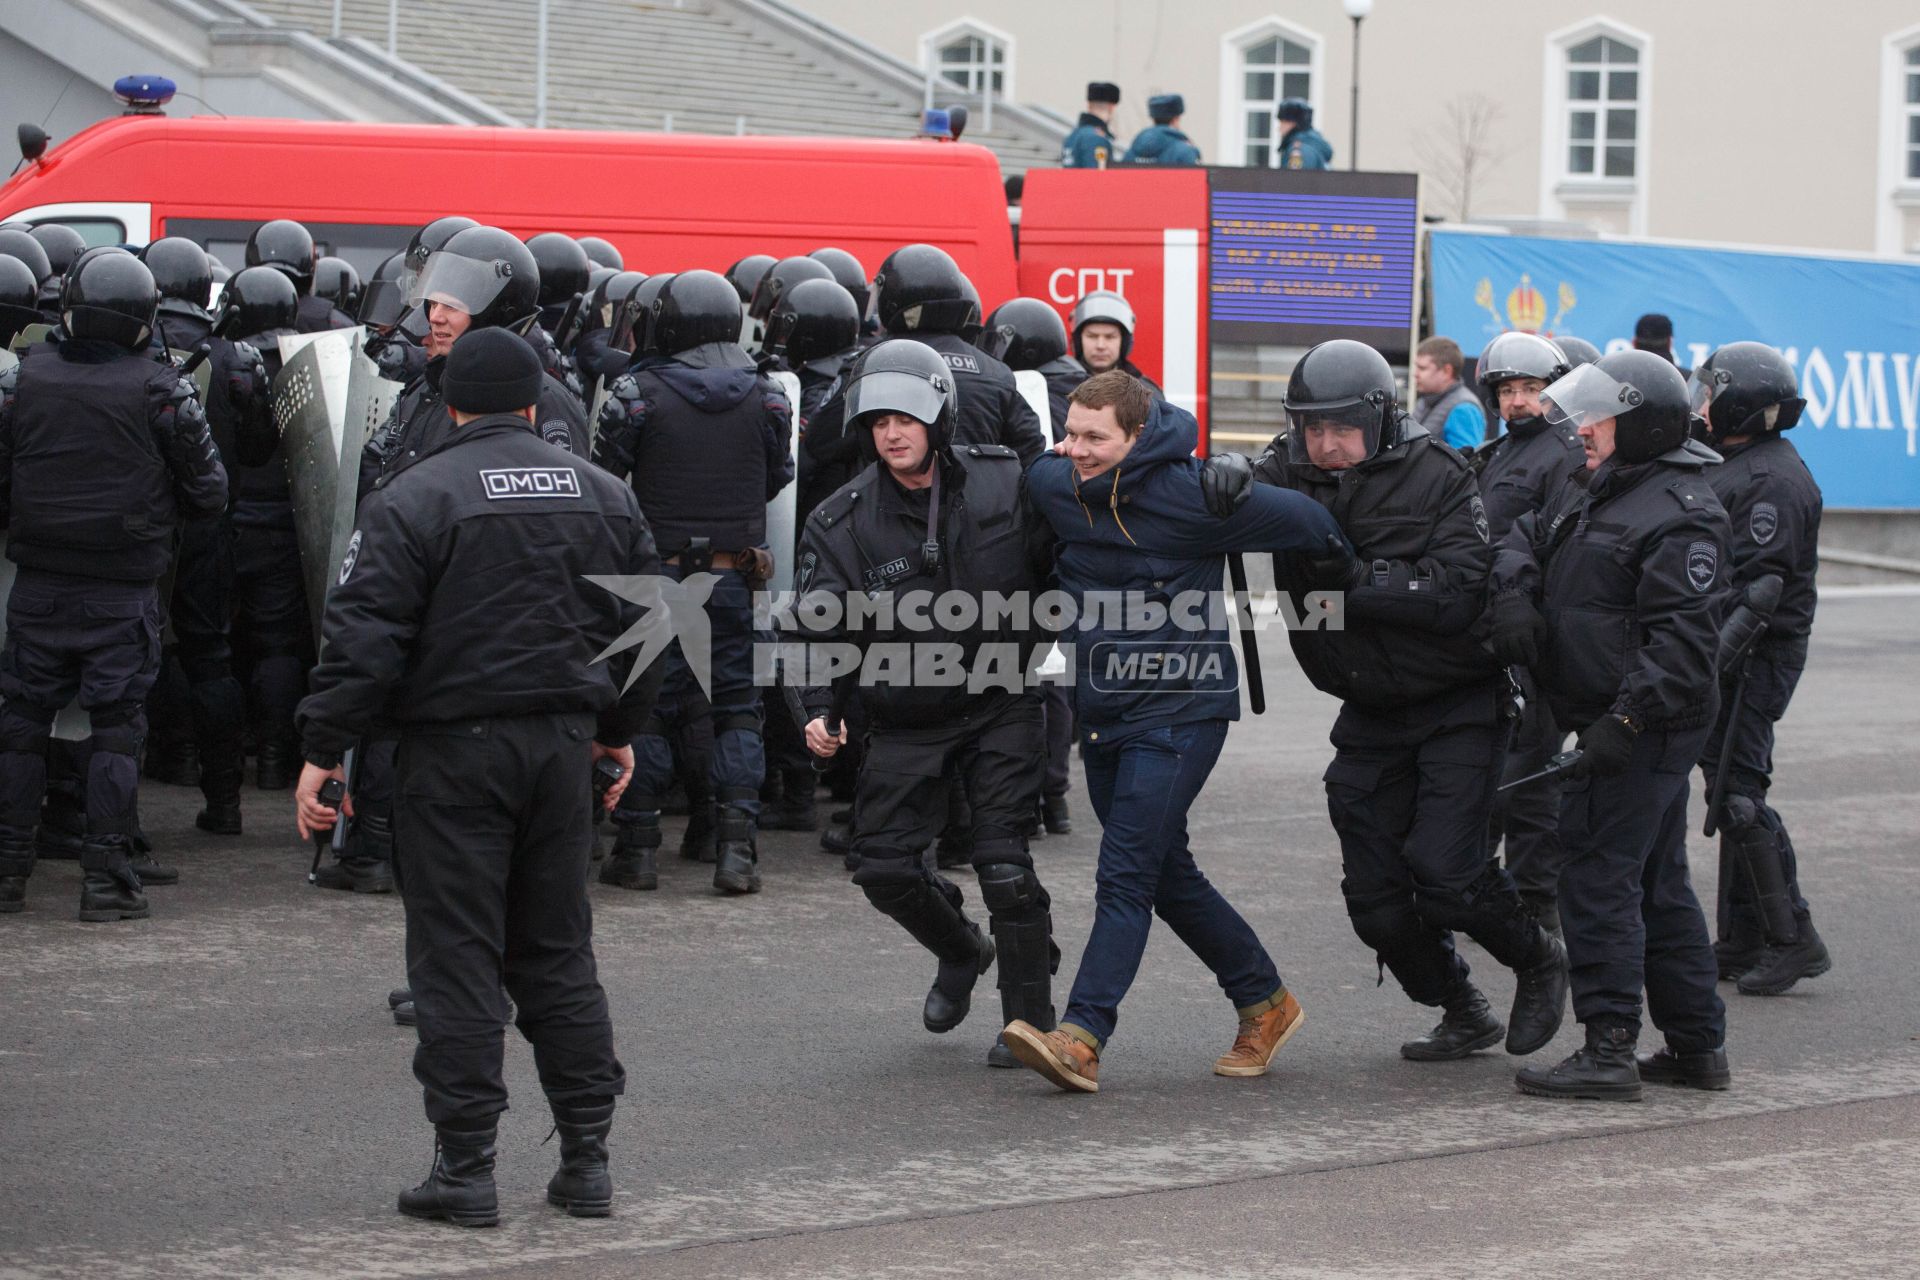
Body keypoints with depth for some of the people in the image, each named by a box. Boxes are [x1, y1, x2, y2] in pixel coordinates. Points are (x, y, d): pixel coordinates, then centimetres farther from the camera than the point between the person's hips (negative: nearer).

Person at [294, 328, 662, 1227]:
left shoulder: (415, 500, -8)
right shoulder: (601, 495, 9)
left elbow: (365, 635, -13)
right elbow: (644, 622, 16)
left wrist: (323, 749, -8)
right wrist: (617, 730, 28)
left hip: (455, 748, -5)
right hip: (563, 745, 5)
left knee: (456, 957, 0)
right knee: (558, 951, 13)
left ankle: (465, 1168, 0)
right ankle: (586, 1159, 13)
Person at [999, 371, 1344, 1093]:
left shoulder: (1191, 497, -17)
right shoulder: (1053, 486, 0)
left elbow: (1305, 523, -7)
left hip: (1178, 711, -7)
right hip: (1102, 711, 7)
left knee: (1125, 873, -16)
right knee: (1168, 877, 15)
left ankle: (1082, 1037, -23)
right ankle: (1265, 1002, 30)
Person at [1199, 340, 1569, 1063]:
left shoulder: (1437, 479, -14)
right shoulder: (1291, 475, -2)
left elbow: (1458, 591, -24)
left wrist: (1357, 577, -30)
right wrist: (1224, 476, -42)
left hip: (1458, 708, -5)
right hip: (1370, 717, 5)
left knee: (1444, 871, -15)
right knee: (1375, 894, 4)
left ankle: (1538, 961, 13)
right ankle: (1463, 1015, 25)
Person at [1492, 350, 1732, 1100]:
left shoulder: (1680, 517, -17)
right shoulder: (1598, 492, 15)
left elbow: (1683, 638, -24)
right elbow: (1529, 537, 22)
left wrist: (1625, 719, -30)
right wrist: (1516, 591, -1)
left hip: (1645, 729, -10)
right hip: (1620, 724, 10)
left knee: (1600, 879, -10)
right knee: (1658, 884, 15)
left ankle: (1609, 1051, -10)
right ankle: (1696, 1045, 22)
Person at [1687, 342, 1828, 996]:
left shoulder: (1774, 480, -17)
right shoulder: (1733, 465, 16)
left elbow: (1755, 585, -24)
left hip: (1752, 660, -11)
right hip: (1722, 656, 11)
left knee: (1737, 794, -12)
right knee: (1730, 791, 12)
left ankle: (1792, 938, -8)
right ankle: (1742, 942, 17)